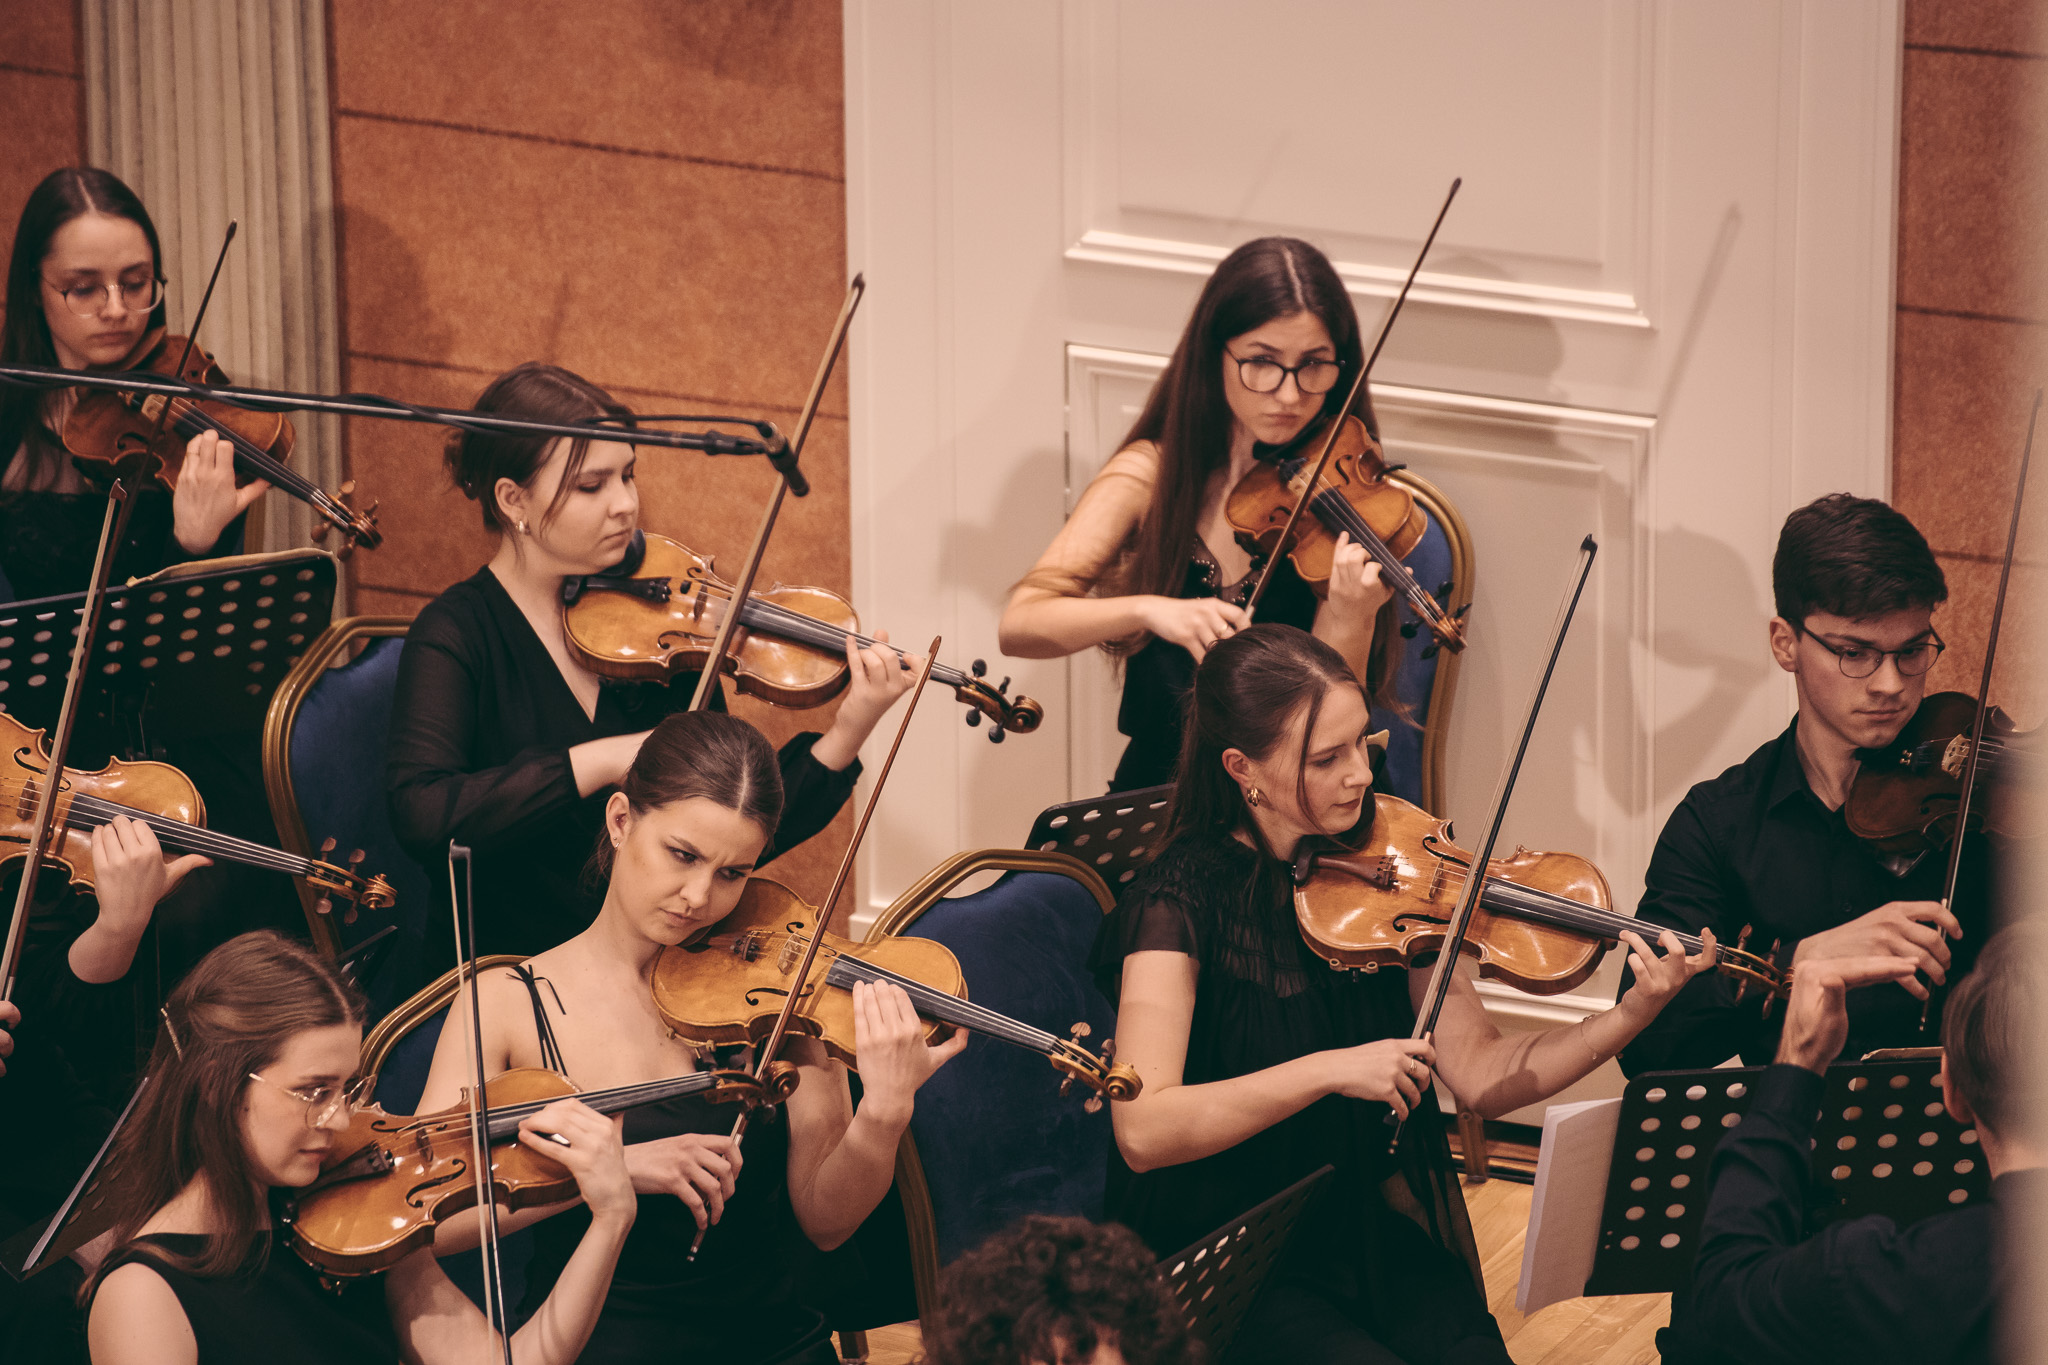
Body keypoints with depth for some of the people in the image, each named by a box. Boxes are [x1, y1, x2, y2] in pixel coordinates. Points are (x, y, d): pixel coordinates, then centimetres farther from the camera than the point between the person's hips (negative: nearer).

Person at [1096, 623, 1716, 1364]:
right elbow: (1142, 1130, -24)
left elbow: (1479, 1075, -2)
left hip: (1368, 1239, 5)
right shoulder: (1182, 901, -13)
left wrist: (1633, 1015, -16)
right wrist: (1330, 1070, -30)